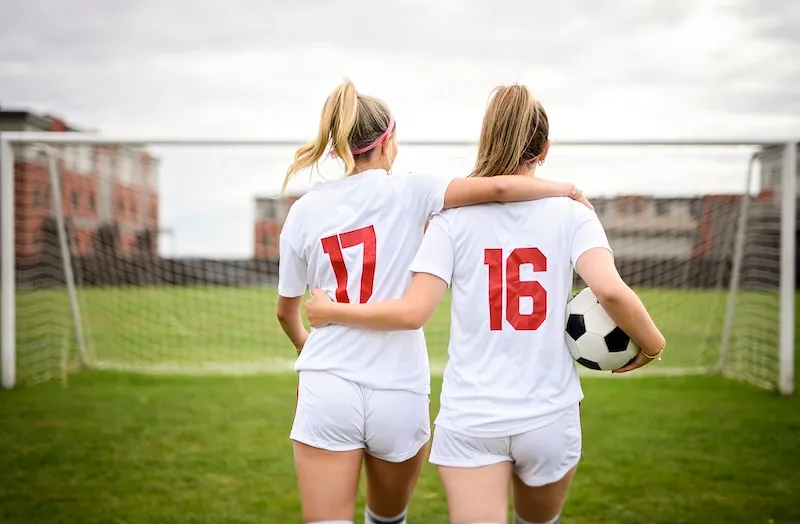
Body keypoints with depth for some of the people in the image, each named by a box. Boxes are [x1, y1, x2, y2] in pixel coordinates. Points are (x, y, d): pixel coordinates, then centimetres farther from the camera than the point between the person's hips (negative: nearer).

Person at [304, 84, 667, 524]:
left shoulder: (454, 217, -4)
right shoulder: (571, 214, -3)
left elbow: (412, 311, -12)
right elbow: (611, 291, -17)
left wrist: (332, 312, 1)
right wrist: (652, 343, 1)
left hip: (470, 420, -1)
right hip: (550, 417, 2)